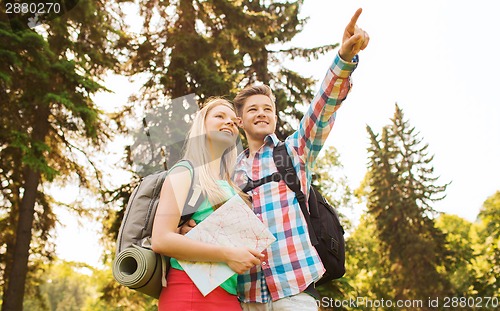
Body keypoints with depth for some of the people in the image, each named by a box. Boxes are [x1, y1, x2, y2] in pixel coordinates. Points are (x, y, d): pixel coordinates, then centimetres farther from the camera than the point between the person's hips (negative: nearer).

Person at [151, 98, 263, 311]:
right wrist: (227, 255, -17)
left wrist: (250, 256, 5)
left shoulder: (229, 186, 18)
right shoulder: (185, 171, -4)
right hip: (193, 292, -7)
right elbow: (161, 240, -15)